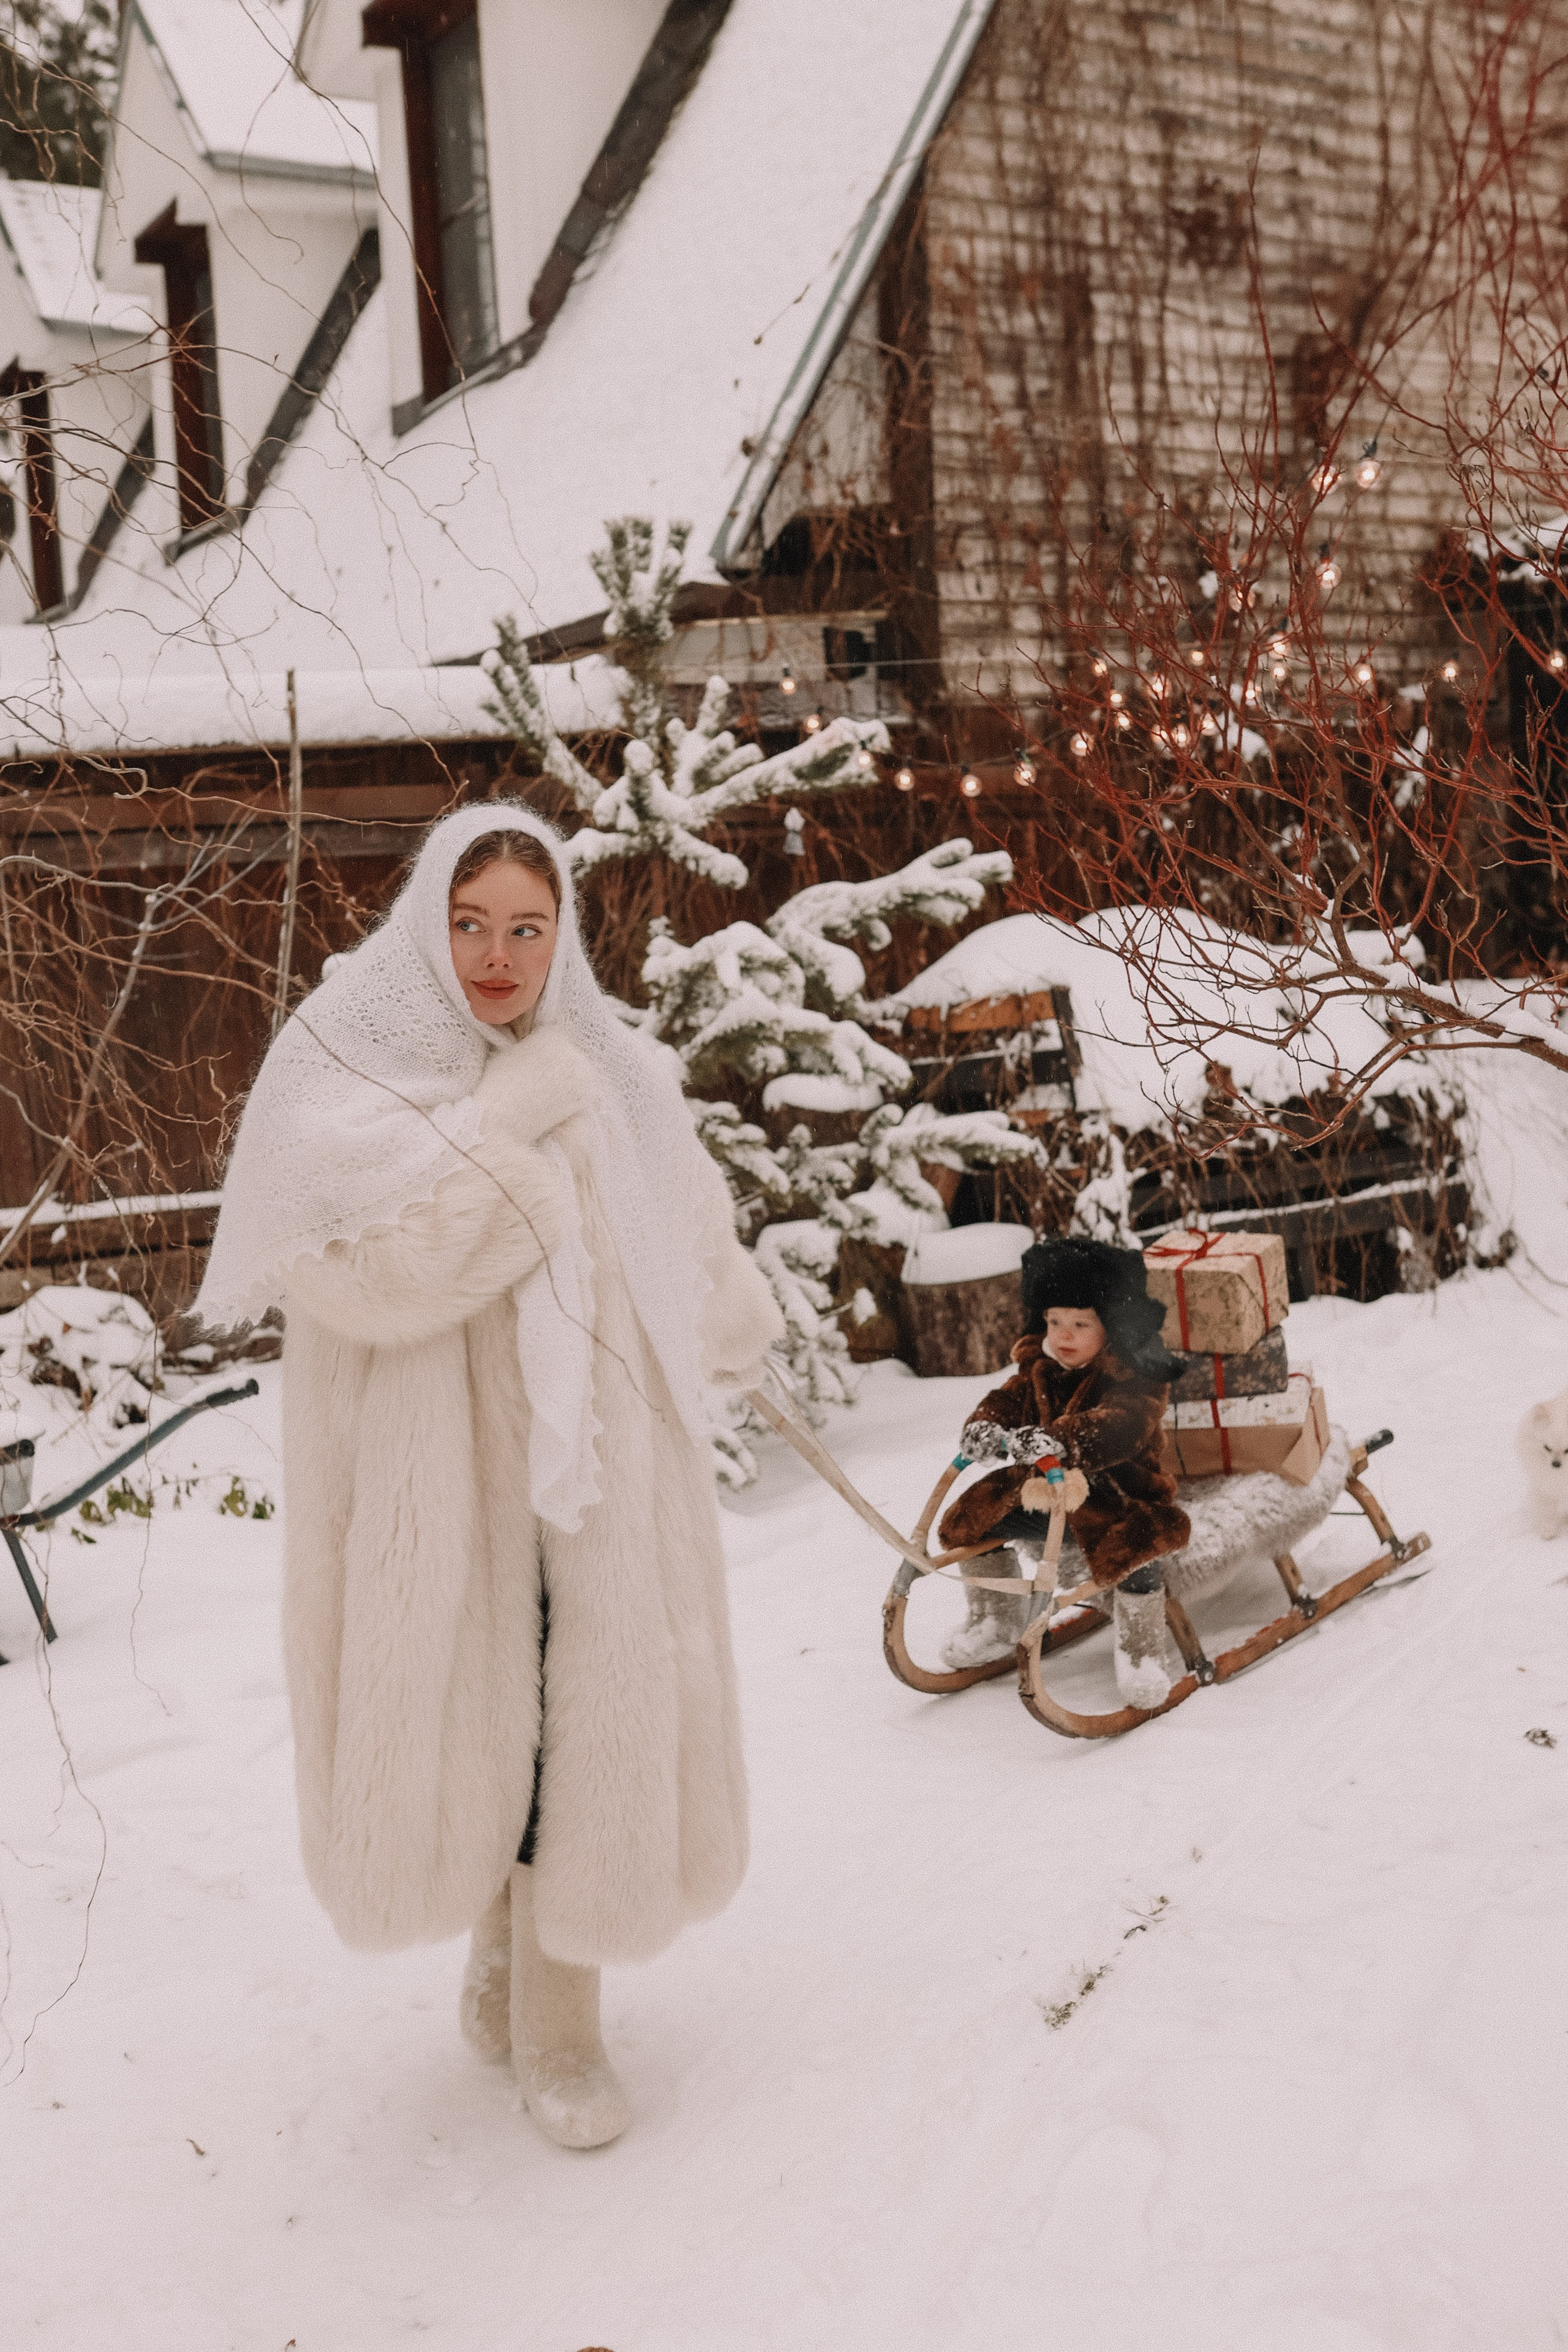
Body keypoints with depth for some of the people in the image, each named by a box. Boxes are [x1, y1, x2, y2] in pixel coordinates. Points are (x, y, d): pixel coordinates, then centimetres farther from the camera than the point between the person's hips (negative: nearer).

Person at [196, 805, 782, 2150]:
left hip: (586, 1448, 3)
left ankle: (558, 2013, 19)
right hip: (427, 1463, -2)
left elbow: (688, 1219, 21)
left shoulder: (607, 1068, 5)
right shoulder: (342, 1062, -7)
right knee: (465, 1706, 5)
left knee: (590, 1710, 3)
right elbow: (355, 1258, -22)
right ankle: (501, 1932, 34)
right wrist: (513, 1125, -20)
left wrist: (743, 1340, 32)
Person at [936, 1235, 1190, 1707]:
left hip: (1114, 1494, -7)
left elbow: (1119, 1427, -33)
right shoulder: (1038, 1367, 7)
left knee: (1133, 1546, -34)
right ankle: (994, 1621, 23)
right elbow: (1008, 1399, -2)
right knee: (973, 1519, 1)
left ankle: (1140, 1651, -11)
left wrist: (1061, 1440, -51)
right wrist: (985, 1425, -29)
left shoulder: (1135, 1377, -16)